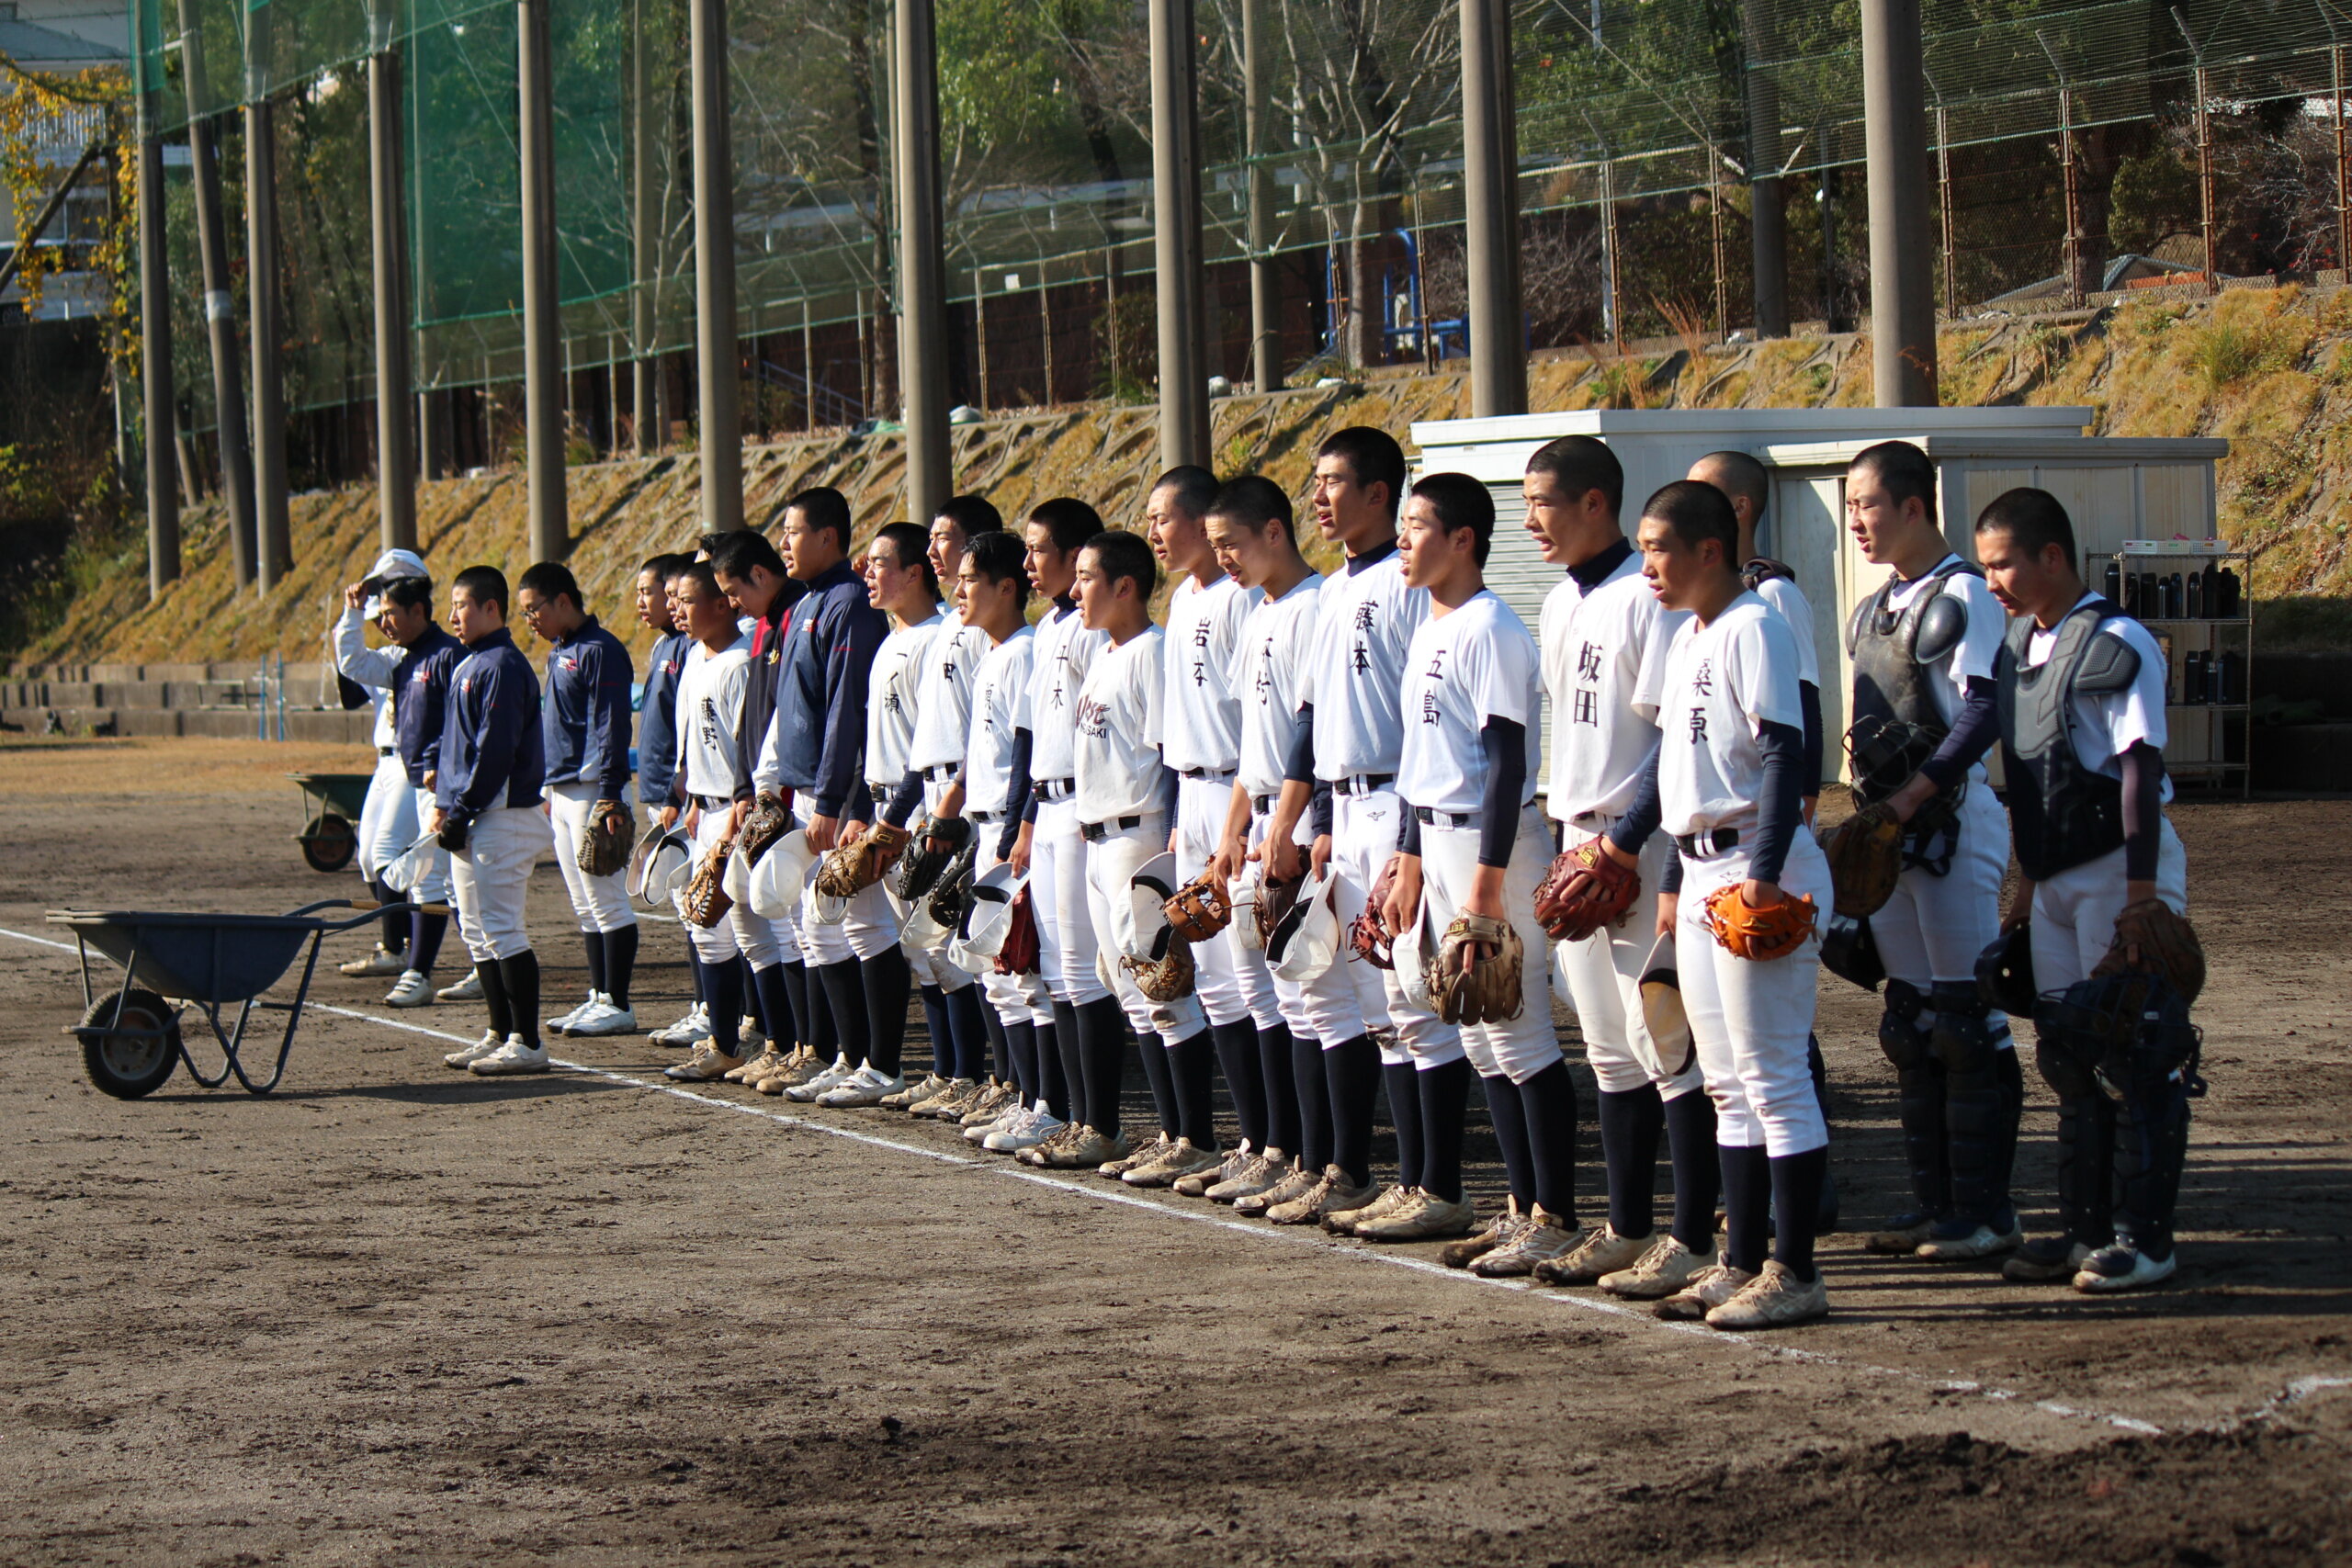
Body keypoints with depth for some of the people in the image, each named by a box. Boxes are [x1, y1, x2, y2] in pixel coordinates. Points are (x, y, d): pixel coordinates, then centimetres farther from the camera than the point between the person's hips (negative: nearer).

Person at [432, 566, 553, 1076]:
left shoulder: (502, 666, -13)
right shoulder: (468, 665, 17)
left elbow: (495, 750, -19)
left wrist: (461, 811, -17)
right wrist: (446, 804, 11)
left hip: (500, 818, -10)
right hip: (467, 820, 10)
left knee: (501, 929, -10)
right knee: (478, 932, 13)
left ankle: (527, 1043, -8)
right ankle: (500, 1034, 19)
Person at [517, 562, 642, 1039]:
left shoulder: (599, 650, -12)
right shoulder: (559, 653, 17)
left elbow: (610, 728, -17)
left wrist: (609, 795, -22)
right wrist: (550, 793, 19)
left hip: (594, 790, -10)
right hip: (562, 793, 10)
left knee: (606, 901, -6)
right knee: (586, 907, 12)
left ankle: (617, 1005, -4)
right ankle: (599, 998, 17)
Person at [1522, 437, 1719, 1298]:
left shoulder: (1649, 599, -14)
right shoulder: (1560, 604, 15)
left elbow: (1680, 738, -17)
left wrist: (1627, 839, -19)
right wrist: (1566, 824, 15)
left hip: (1641, 846, -9)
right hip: (1577, 840, 9)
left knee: (1663, 1040, -7)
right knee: (1609, 1046, 12)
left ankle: (1693, 1237, -3)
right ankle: (1626, 1228, 18)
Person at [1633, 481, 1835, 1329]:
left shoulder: (1752, 629, -11)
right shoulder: (1685, 640, 17)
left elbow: (1784, 754, -18)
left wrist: (1764, 875, -25)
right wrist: (1674, 880, 23)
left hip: (1759, 868, -10)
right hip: (1703, 871, 10)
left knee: (1770, 1071, -8)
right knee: (1727, 1079, 12)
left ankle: (1795, 1272, -5)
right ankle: (1742, 1263, 18)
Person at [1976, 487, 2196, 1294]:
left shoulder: (2117, 643, -13)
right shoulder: (2020, 646, 11)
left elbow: (2140, 768, -17)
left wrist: (2142, 889, -21)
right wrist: (2029, 882, 19)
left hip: (2119, 868, -9)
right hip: (2057, 878, 9)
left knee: (2136, 1054, -4)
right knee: (2068, 1055, 12)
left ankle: (2144, 1236, 0)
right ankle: (2086, 1227, 20)